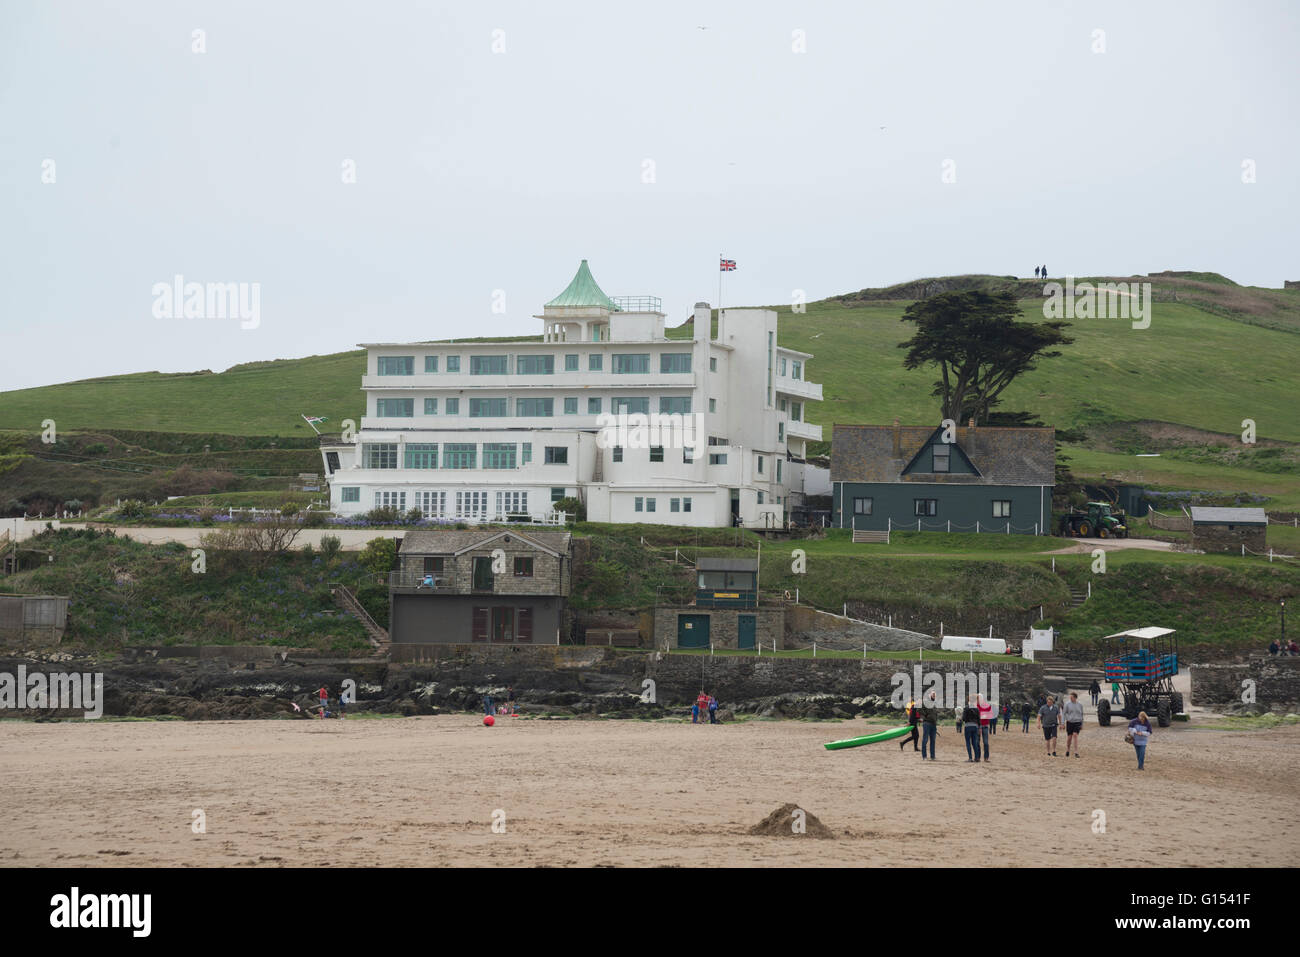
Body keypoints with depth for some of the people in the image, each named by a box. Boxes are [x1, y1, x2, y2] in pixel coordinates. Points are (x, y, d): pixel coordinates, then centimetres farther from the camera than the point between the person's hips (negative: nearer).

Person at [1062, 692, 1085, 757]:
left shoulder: (1080, 704, 3)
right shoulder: (1067, 704, -1)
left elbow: (1081, 714, 12)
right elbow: (1064, 713, 3)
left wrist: (1082, 725, 13)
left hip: (1077, 722, 0)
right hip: (1069, 722, 0)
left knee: (1075, 735, -13)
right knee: (1069, 737, 4)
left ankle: (1076, 752, -13)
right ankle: (1067, 750, 26)